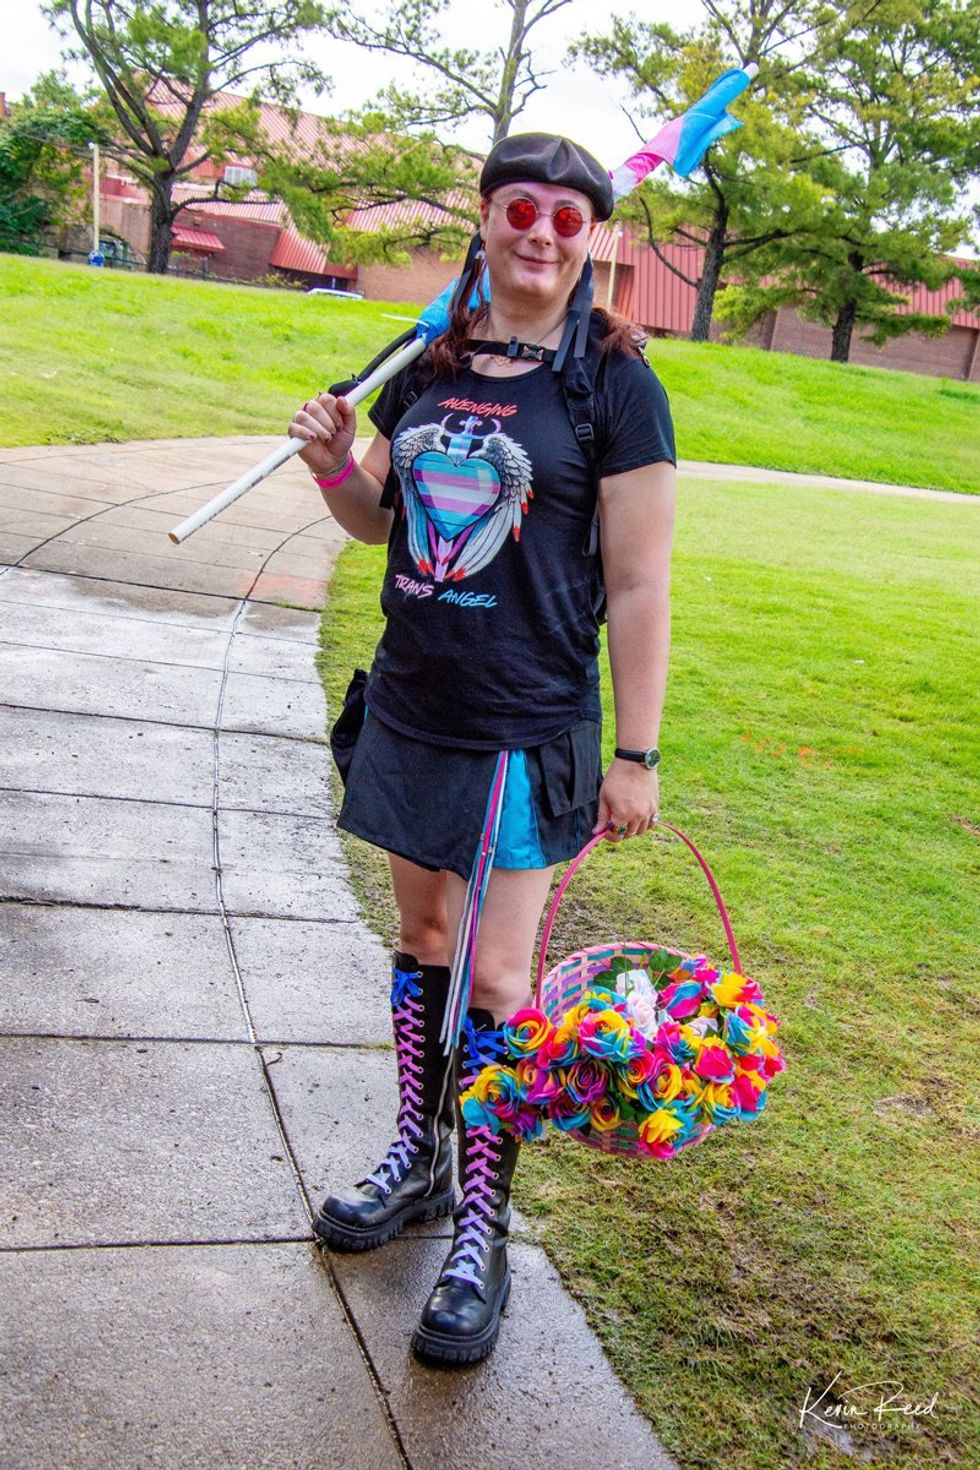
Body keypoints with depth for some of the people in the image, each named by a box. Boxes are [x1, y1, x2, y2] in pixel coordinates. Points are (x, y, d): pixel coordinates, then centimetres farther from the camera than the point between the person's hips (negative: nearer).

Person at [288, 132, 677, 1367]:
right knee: (422, 935, 16)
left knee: (495, 974, -2)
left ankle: (480, 1240, 12)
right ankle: (417, 1159, 34)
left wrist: (635, 756, -10)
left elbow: (640, 586, -8)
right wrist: (334, 464, -5)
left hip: (528, 731, -5)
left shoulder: (614, 385, -8)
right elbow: (378, 516, 18)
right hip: (411, 710, 6)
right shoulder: (430, 366, 7)